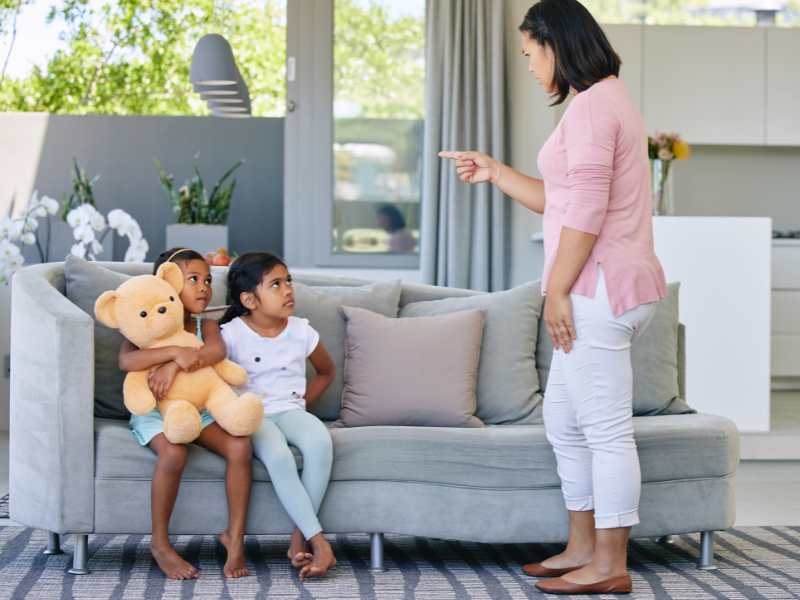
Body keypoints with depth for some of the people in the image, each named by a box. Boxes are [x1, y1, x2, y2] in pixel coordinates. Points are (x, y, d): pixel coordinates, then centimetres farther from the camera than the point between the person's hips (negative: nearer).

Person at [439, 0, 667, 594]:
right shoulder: (608, 101, 21)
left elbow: (586, 211, -20)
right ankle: (583, 548, 24)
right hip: (596, 293, 11)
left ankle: (610, 567, 2)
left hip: (599, 290, -11)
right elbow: (559, 202, 26)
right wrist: (494, 172, 24)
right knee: (565, 423, 16)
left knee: (606, 430, -4)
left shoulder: (592, 106, -13)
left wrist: (557, 289, -16)